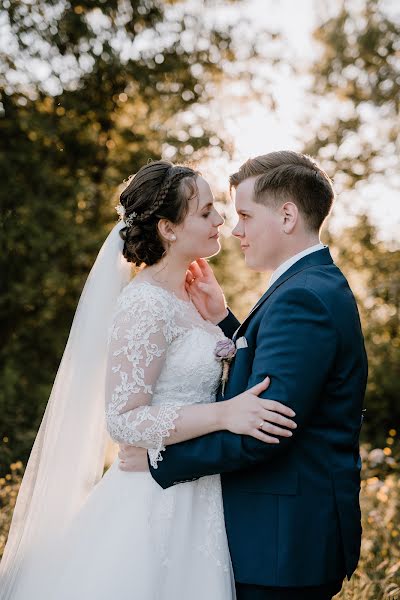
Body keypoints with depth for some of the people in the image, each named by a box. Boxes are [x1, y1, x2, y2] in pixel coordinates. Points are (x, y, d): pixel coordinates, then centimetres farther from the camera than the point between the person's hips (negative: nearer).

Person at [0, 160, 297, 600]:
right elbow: (122, 419, -23)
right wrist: (224, 414, -30)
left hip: (191, 496, 9)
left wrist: (214, 313, 9)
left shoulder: (181, 298, 9)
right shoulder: (145, 305, -19)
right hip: (156, 502, -9)